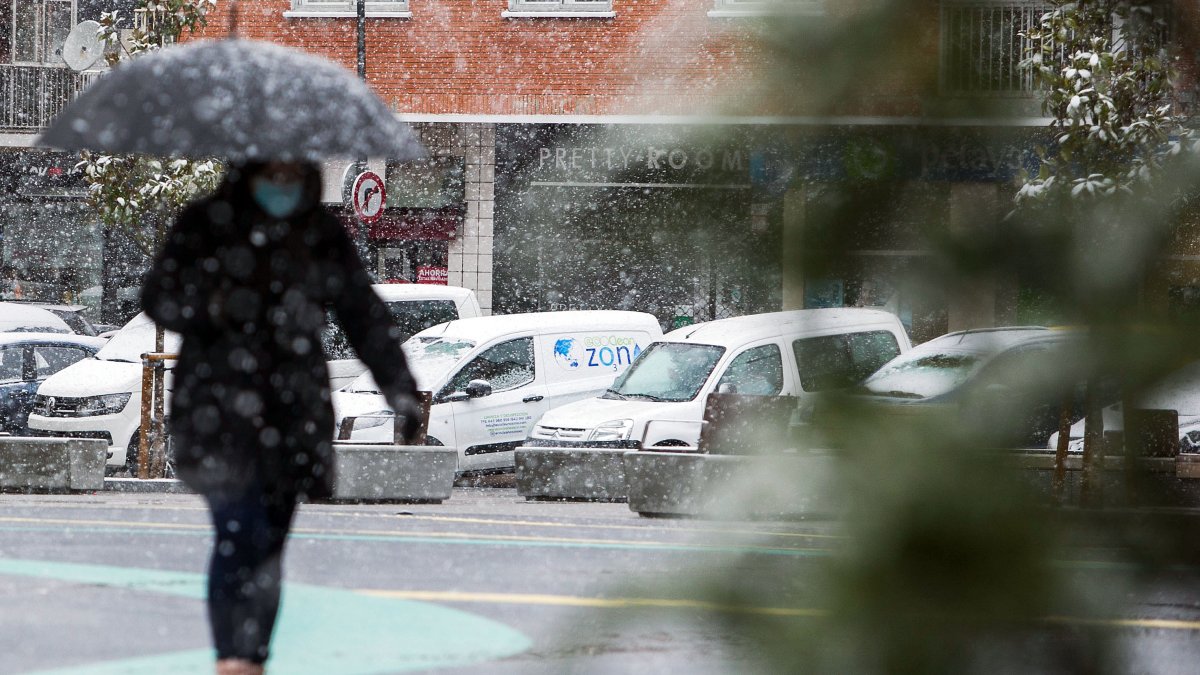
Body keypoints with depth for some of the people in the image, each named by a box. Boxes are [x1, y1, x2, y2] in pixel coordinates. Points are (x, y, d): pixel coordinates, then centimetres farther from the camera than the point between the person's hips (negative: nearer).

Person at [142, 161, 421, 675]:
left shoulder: (323, 237, 11)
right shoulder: (207, 224, 1)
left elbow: (366, 315, 16)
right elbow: (158, 297, -1)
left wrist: (400, 390, 12)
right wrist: (208, 307, -21)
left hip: (294, 405, 4)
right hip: (220, 397, -3)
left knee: (270, 542, 4)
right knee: (241, 529, -16)